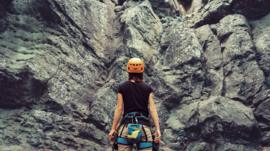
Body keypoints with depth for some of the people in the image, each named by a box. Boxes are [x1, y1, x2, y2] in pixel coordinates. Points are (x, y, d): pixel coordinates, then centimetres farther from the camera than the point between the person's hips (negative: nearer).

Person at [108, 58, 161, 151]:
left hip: (126, 126, 0)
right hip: (144, 126, 0)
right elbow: (152, 108, 0)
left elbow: (119, 108, 2)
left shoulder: (122, 87, 6)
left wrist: (113, 128, 6)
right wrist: (157, 129, -3)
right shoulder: (148, 89, 8)